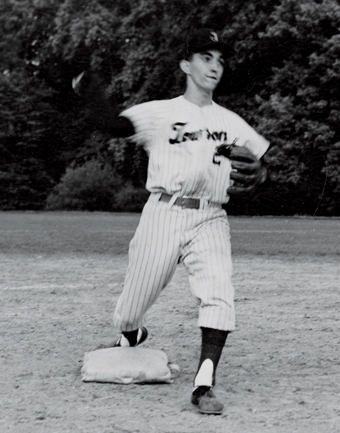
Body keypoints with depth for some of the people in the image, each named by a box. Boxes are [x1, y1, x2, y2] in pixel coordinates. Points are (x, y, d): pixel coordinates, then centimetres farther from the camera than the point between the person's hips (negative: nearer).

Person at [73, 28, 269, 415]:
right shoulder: (159, 113, 5)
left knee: (219, 295, -20)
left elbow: (259, 168, 17)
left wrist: (255, 174, -6)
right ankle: (129, 340, 37)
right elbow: (117, 125, -11)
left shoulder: (232, 123, 16)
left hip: (210, 221, 2)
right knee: (132, 306, 1)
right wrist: (91, 94, -26)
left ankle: (204, 384, -17)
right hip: (164, 215, -2)